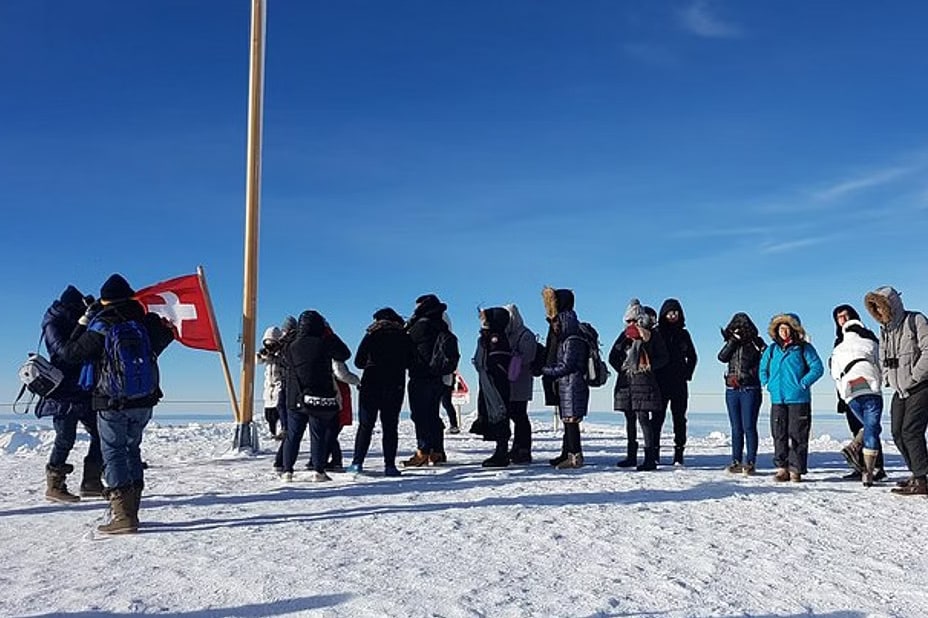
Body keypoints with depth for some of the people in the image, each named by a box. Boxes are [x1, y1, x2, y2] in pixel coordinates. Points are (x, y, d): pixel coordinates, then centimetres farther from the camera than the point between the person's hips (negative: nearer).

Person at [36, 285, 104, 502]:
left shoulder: (80, 323, 15)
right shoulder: (53, 325, -7)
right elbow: (65, 351, -23)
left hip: (84, 391, 8)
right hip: (63, 393, -8)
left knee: (100, 433, 5)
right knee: (65, 438, -6)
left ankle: (91, 482, 13)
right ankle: (54, 486, 6)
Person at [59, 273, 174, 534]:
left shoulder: (99, 329, -12)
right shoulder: (146, 322, 0)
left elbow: (69, 353, -2)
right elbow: (168, 333, 21)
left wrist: (83, 322, 5)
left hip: (111, 405, -4)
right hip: (144, 403, 5)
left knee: (113, 454, 2)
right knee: (132, 449, 18)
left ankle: (124, 516, -5)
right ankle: (130, 510, 21)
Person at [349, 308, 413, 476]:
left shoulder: (371, 336, -1)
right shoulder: (404, 337, 4)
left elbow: (358, 362, -3)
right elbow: (409, 362, 11)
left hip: (371, 386, -1)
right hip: (395, 387, 1)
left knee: (365, 425, 5)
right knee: (390, 426, 5)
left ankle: (357, 463, 2)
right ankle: (390, 465, 0)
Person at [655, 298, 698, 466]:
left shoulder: (683, 334, 12)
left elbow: (692, 357, 20)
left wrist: (687, 374, 8)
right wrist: (653, 375, -6)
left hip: (679, 383, 3)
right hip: (660, 383, -2)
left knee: (679, 419, 3)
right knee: (658, 417, -5)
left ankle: (679, 456, 6)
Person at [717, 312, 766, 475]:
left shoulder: (755, 342, -1)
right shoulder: (732, 343, 10)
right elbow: (722, 357, -6)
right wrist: (733, 340, -10)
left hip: (750, 390, -4)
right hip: (732, 390, 4)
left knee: (749, 427, -5)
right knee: (736, 428, 8)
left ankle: (750, 462, 1)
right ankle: (736, 461, 13)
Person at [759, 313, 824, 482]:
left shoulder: (804, 348, -1)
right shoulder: (772, 349, 11)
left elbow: (817, 368, -5)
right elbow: (763, 368, 23)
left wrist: (802, 384, -11)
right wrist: (768, 384, 8)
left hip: (799, 399, -4)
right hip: (777, 399, 4)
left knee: (797, 435, -1)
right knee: (779, 434, 5)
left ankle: (796, 469, 5)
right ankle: (782, 468, 11)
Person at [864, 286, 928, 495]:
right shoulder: (885, 329, 14)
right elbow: (883, 357, 24)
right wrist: (887, 378, 10)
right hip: (900, 391, 8)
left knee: (911, 431, -14)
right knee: (898, 433, 6)